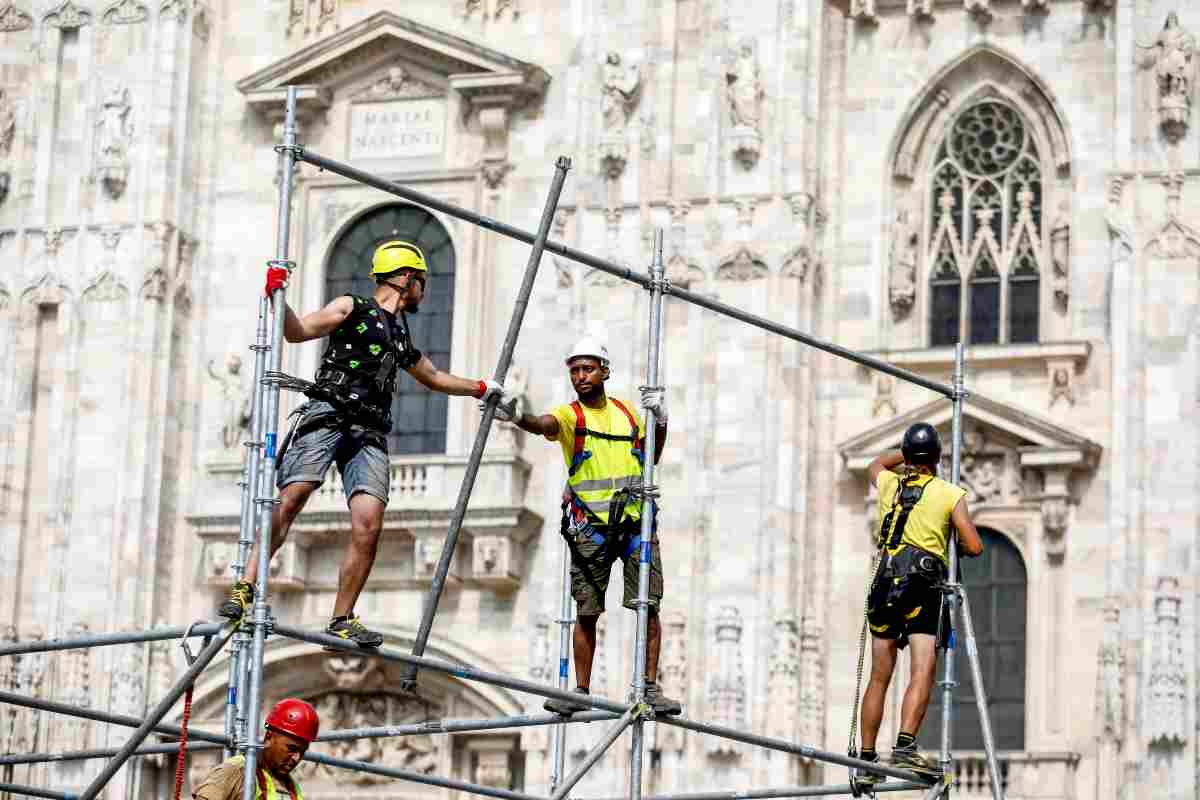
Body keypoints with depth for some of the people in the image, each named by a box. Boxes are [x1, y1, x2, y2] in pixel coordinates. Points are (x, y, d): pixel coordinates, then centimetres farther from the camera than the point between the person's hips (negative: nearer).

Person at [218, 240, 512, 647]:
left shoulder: (401, 338, 29)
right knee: (290, 499, -22)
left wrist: (482, 388, 51)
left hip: (369, 431, 6)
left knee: (368, 527, -11)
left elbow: (434, 377, 47)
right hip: (327, 415, -6)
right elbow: (298, 331, -1)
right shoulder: (352, 308, 10)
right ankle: (245, 589, -25)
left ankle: (342, 620, -5)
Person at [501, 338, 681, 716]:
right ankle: (581, 691, 6)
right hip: (591, 527, -2)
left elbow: (652, 457, 26)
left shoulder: (626, 411, 12)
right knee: (586, 613, 0)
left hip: (636, 522, 2)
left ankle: (651, 688, 0)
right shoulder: (570, 415, 0)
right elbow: (546, 423, -25)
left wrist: (660, 421, 8)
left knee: (649, 607, -4)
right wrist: (518, 417, -48)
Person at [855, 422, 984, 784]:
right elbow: (974, 547, -2)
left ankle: (866, 761, 12)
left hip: (886, 584, 4)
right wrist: (951, 543, 19)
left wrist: (908, 453, 49)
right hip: (924, 588, -4)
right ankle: (905, 746, -33)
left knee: (879, 678, 10)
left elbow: (876, 464, 38)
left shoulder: (888, 484, 13)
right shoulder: (950, 494, 2)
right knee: (922, 673, -13)